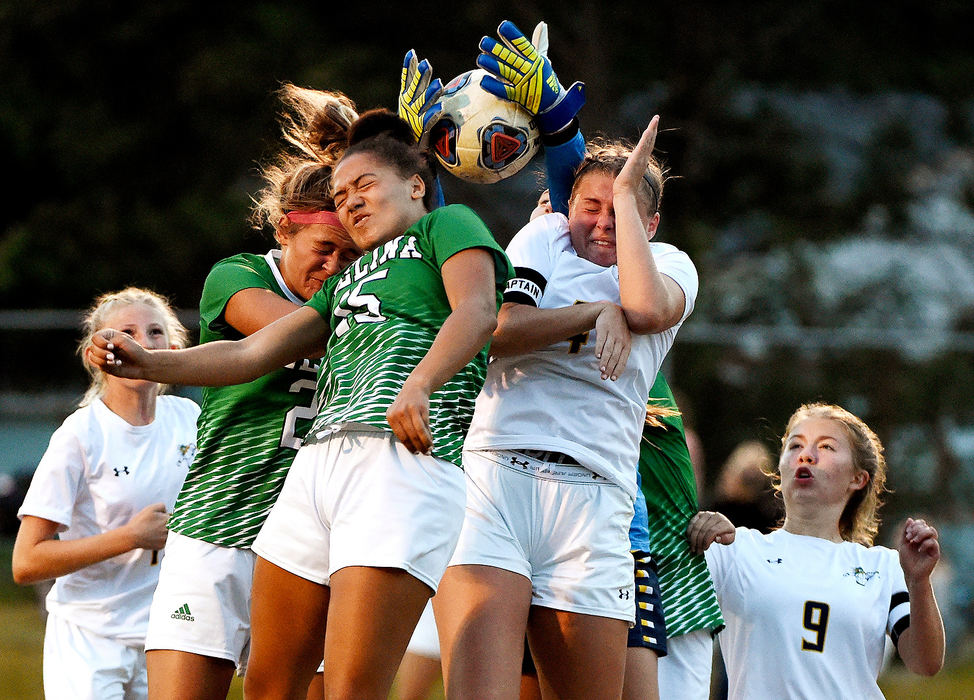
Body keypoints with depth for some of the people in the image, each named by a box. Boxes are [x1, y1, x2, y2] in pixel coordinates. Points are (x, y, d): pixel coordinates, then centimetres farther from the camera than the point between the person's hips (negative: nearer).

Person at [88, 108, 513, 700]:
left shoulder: (447, 225, 13)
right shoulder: (347, 281, 34)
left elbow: (476, 308, -8)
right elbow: (251, 353, 25)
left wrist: (418, 385, -26)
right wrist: (146, 364, 10)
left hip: (408, 458, -8)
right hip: (317, 466, 8)